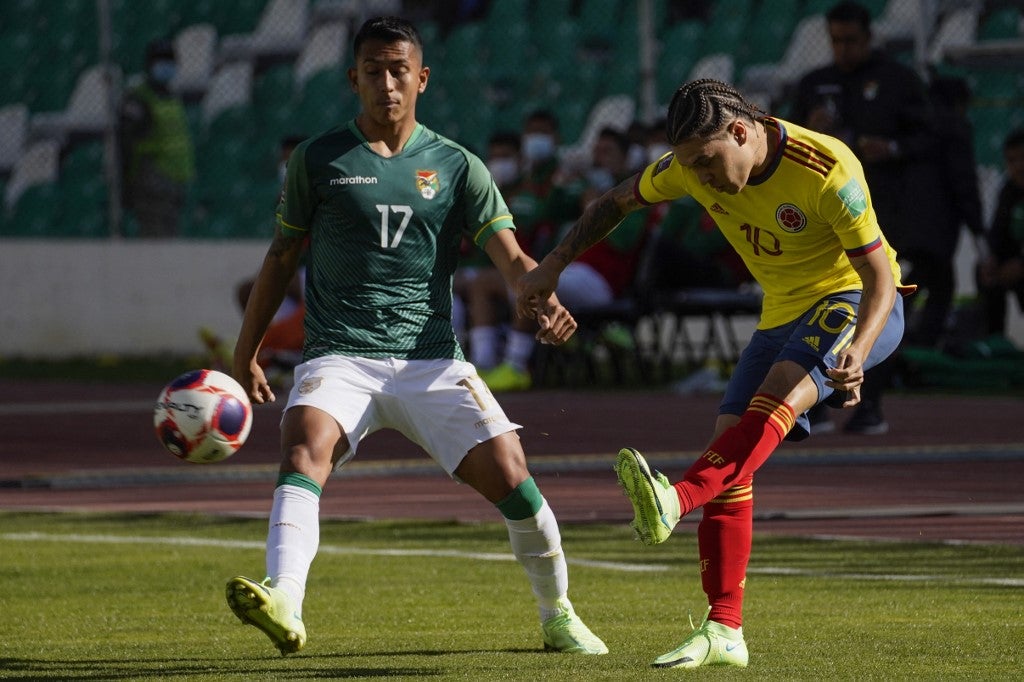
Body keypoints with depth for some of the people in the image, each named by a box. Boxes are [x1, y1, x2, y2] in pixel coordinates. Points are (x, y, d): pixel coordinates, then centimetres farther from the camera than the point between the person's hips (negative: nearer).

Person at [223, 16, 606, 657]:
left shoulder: (457, 167, 9)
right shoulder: (319, 159, 8)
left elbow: (510, 254, 2)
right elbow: (282, 257, 16)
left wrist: (545, 298, -21)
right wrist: (245, 354, 15)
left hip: (430, 360, 1)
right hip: (339, 358, -1)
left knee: (510, 477, -11)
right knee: (304, 454, -30)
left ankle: (559, 616, 13)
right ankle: (284, 605, -49)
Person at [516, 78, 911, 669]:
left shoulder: (827, 171, -27)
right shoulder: (693, 165, -9)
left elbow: (881, 277, -26)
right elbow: (619, 201, 10)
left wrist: (856, 353, -43)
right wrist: (554, 266, 5)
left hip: (853, 305, -7)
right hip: (784, 313, 7)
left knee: (776, 399, -35)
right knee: (729, 450, -6)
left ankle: (675, 502, -54)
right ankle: (724, 632, -5)